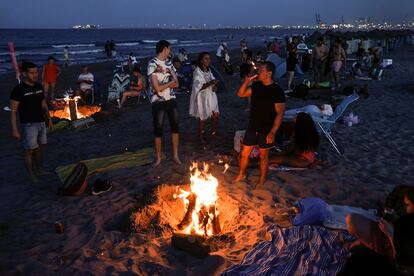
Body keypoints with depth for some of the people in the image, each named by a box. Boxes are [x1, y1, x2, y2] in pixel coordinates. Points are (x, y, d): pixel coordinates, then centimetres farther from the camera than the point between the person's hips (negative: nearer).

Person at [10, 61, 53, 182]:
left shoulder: (39, 86, 5)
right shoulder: (18, 89, -13)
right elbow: (13, 111, -12)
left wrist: (49, 119, 16)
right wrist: (14, 129, -15)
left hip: (41, 123, 6)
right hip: (28, 125, -6)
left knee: (40, 148, 15)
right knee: (29, 150, 1)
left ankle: (40, 170, 30)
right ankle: (31, 175, 13)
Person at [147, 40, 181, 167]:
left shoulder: (169, 62, 9)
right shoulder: (152, 64, -12)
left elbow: (176, 84, 3)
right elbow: (158, 88, -18)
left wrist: (164, 84, -13)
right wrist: (170, 82, -4)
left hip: (171, 99, 6)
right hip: (158, 102, -6)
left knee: (175, 127, 9)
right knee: (158, 130, 3)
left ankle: (176, 155, 24)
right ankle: (158, 157, 20)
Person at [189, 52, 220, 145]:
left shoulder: (208, 70, 10)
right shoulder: (197, 72, -14)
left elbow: (213, 81, 14)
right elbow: (199, 87, -20)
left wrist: (215, 85, -9)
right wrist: (210, 83, -31)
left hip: (211, 96, 7)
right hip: (202, 98, -7)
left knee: (215, 115, 5)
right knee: (203, 119, 2)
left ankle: (213, 132, 28)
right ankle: (201, 138, 17)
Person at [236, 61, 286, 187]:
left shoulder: (277, 91, -17)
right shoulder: (256, 86, 1)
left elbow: (280, 114, -17)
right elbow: (240, 94, 10)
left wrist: (272, 132, -21)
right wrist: (247, 81, -6)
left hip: (266, 131, -5)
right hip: (252, 128, 5)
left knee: (263, 156, 13)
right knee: (244, 153, 14)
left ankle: (262, 180, 34)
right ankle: (241, 174, 37)